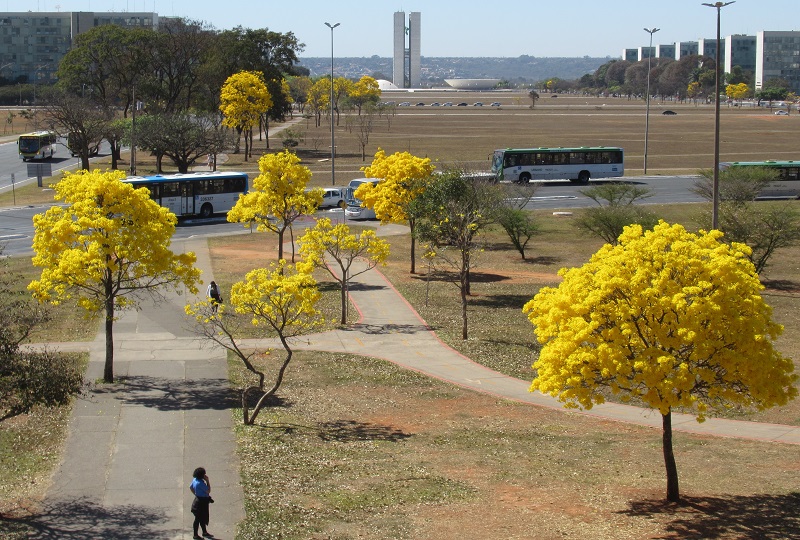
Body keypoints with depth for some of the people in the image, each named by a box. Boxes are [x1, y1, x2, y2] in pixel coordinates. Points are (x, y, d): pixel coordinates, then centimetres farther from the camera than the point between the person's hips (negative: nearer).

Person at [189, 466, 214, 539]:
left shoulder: (195, 480, -1)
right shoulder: (200, 483, -30)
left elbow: (190, 487, 13)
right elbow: (208, 491, -23)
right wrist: (208, 481, -20)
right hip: (201, 503, -9)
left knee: (203, 518, 22)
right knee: (198, 519, 4)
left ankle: (205, 532, 36)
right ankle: (195, 535, 16)